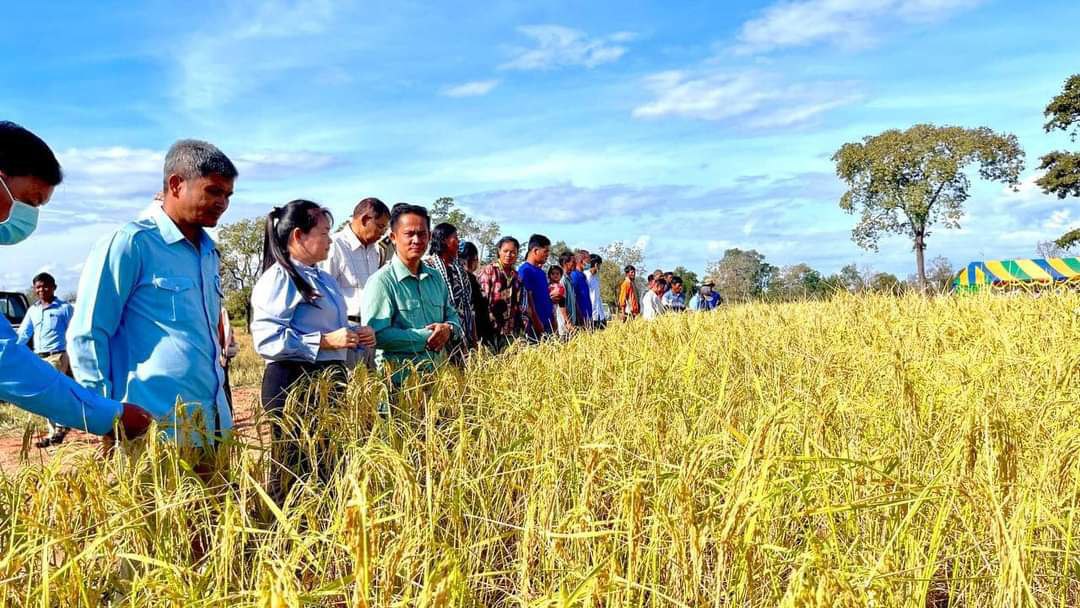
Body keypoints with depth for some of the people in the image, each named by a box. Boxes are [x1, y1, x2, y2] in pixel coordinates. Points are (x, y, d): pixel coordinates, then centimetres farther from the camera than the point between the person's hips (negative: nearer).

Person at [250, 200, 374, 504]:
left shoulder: (323, 278, 16)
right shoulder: (279, 277, -11)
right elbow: (267, 338, -21)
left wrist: (355, 334, 7)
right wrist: (325, 341, -22)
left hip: (330, 378, 9)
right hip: (294, 382, -9)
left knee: (327, 467, 12)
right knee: (296, 471, -3)